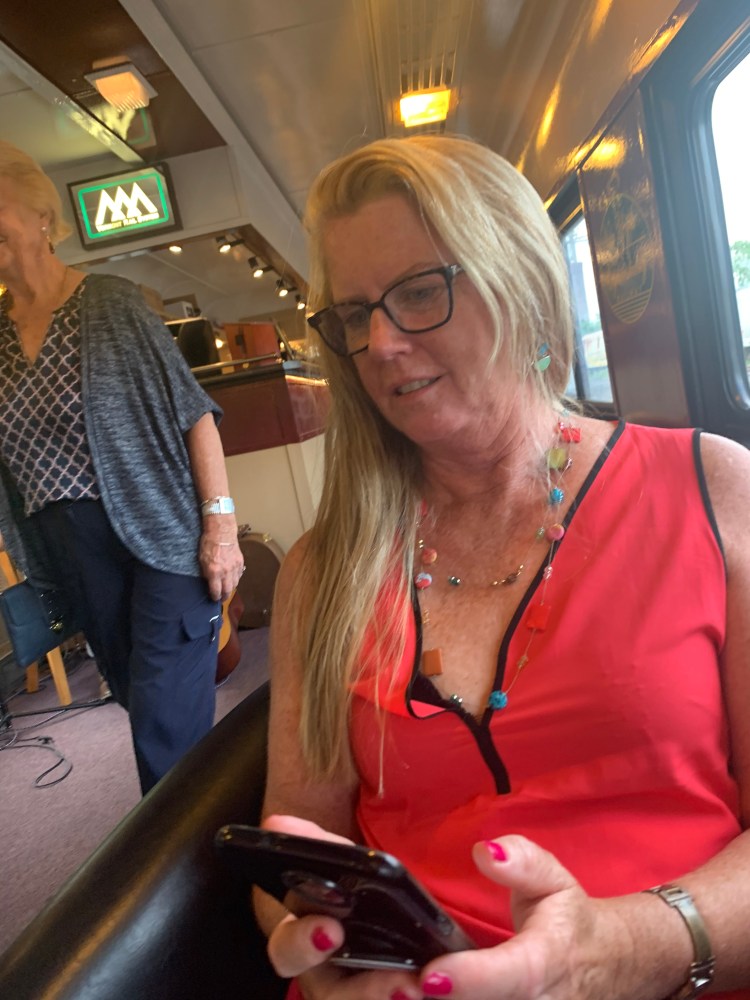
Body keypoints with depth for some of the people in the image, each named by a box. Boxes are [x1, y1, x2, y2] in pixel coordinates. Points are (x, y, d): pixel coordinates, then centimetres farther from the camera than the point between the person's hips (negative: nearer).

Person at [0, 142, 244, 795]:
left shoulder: (111, 302, -4)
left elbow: (192, 411, -9)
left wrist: (220, 521, -15)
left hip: (162, 538, -5)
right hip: (75, 561, 5)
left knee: (167, 740, -6)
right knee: (140, 700, 16)